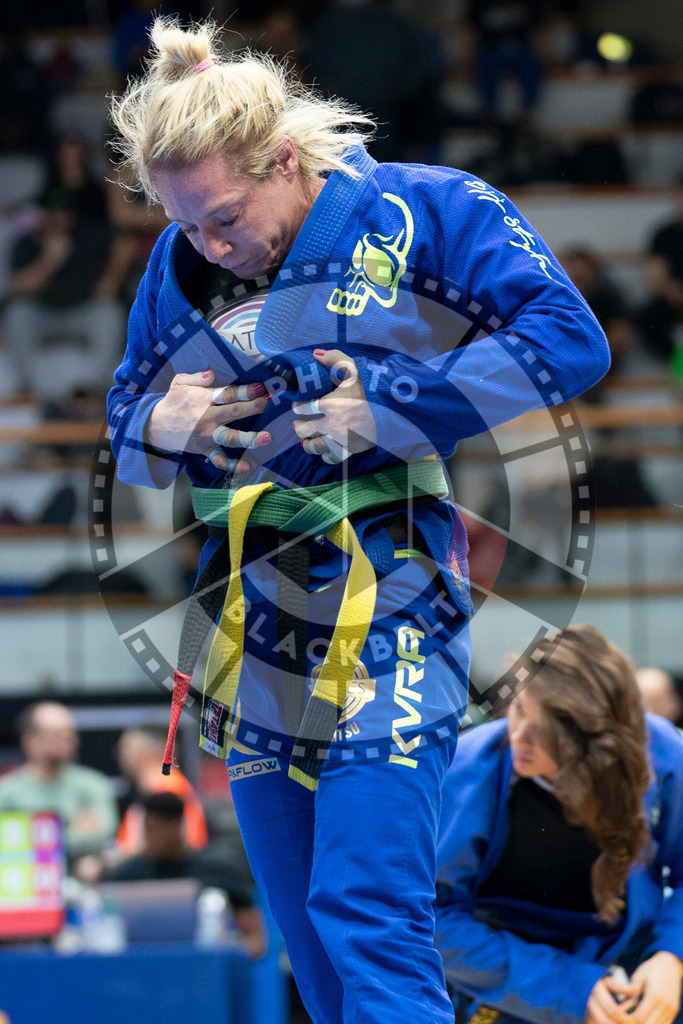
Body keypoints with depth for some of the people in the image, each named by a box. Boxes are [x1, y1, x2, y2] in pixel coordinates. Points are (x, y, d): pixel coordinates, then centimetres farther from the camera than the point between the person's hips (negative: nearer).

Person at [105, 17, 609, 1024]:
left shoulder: (421, 213, -6)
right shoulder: (180, 265, 8)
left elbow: (569, 340, -11)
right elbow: (123, 410, 21)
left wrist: (384, 408, -16)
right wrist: (159, 425, -4)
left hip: (387, 630, -6)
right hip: (251, 639, 6)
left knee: (367, 919, -17)